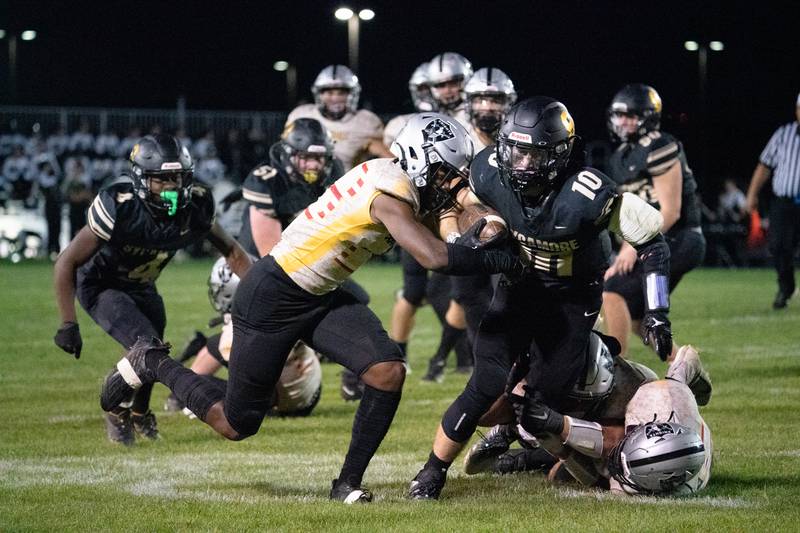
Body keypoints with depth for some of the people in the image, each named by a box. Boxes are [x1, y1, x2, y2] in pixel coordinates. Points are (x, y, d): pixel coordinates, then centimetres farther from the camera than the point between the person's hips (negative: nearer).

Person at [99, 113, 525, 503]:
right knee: (236, 425, 5)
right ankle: (153, 364, 28)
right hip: (272, 298, -9)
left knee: (389, 372, -12)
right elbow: (436, 258, -33)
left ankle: (348, 484, 1)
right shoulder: (390, 190, -27)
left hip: (321, 296, 9)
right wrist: (500, 262, -22)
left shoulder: (396, 178, -1)